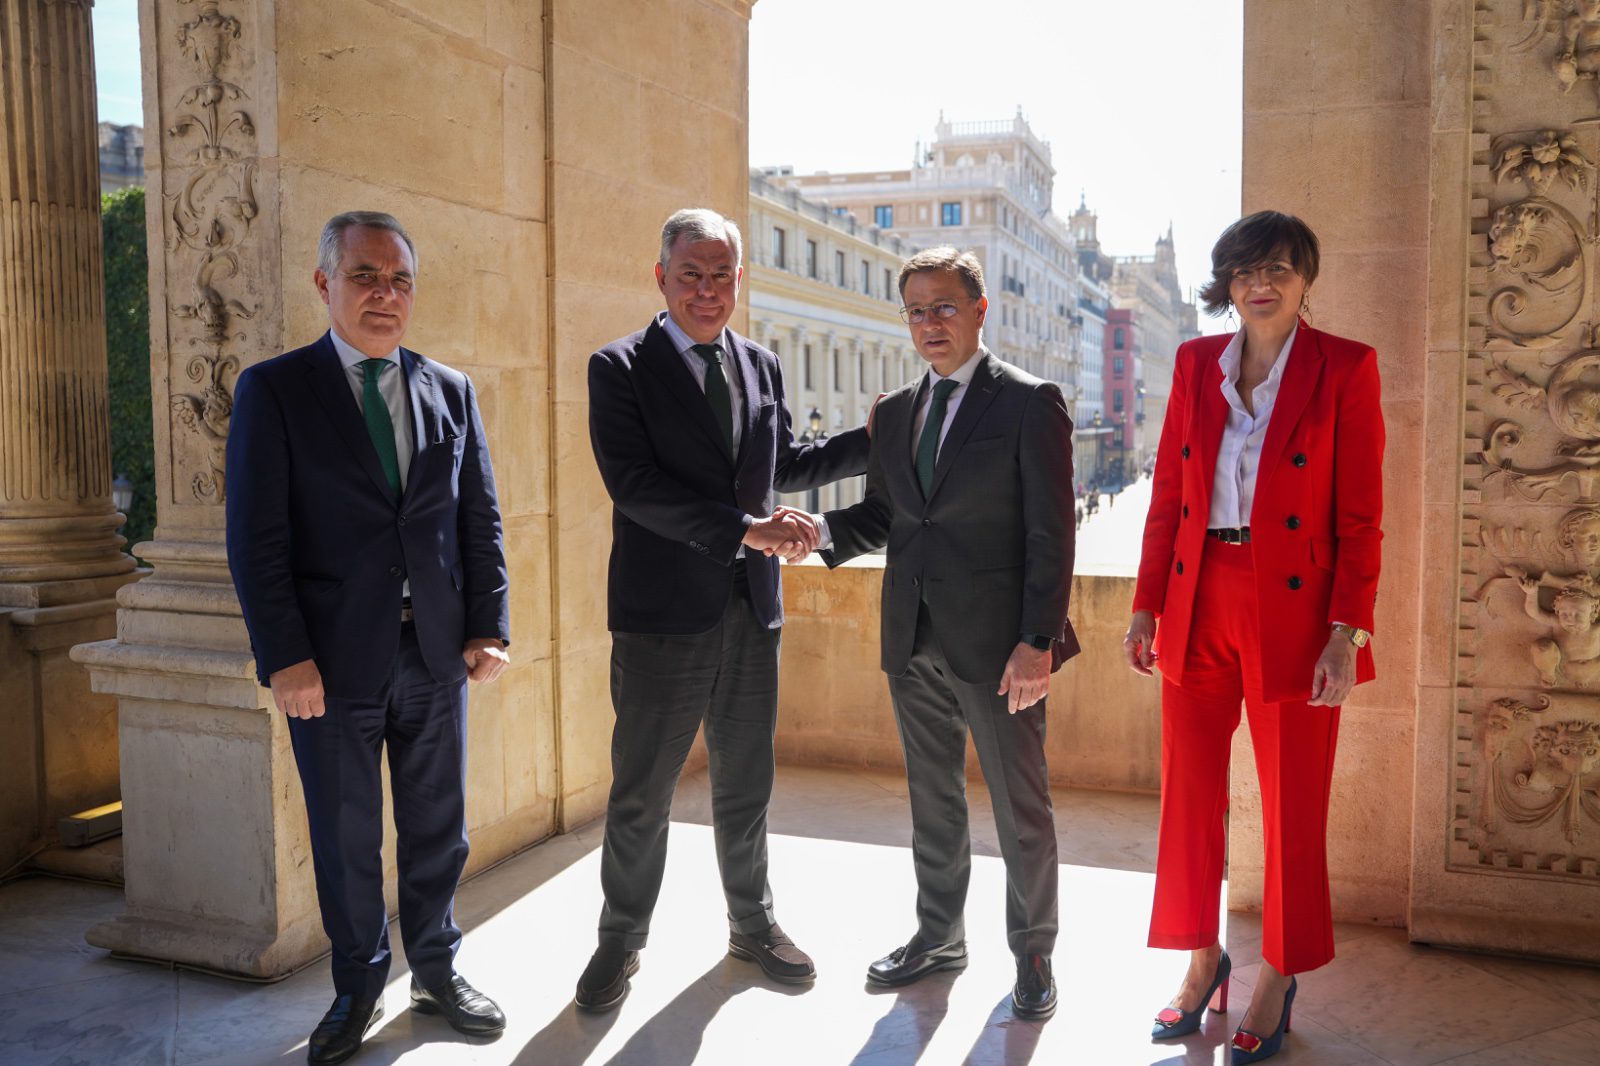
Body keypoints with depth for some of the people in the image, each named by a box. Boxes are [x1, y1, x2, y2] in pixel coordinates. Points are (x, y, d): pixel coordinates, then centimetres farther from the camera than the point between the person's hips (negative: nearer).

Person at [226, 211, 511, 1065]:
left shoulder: (451, 391, 8)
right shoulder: (275, 388, -2)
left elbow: (480, 518, 9)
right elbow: (256, 536, -6)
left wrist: (487, 628, 1)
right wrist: (285, 658, -12)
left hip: (435, 650, 3)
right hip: (335, 656, -3)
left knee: (436, 827, 13)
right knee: (346, 835, 10)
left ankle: (436, 971, 32)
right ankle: (358, 987, 30)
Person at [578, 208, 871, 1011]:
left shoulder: (763, 366, 11)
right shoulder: (621, 368, -6)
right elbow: (635, 485, -18)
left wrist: (869, 442, 13)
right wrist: (748, 529, -24)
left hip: (752, 612, 5)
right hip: (663, 615, -4)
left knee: (745, 785, 18)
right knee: (640, 795, 7)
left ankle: (752, 924, 36)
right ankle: (621, 939, 27)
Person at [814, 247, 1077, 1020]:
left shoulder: (1029, 403, -6)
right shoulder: (895, 411, 11)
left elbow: (1049, 533, -11)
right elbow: (882, 514, 13)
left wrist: (1037, 642, -17)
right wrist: (824, 532, -8)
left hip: (996, 642, -5)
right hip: (913, 639, 6)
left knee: (1020, 807, 8)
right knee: (932, 800, 18)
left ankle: (1032, 955, 26)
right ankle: (938, 937, 35)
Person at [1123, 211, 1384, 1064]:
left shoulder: (1344, 368, -3)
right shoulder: (1195, 363, 7)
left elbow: (1360, 518, -5)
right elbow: (1167, 498, 8)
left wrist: (1347, 633, -11)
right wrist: (1147, 607, 4)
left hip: (1294, 612, -3)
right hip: (1199, 609, 3)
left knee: (1292, 809, 8)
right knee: (1188, 796, 9)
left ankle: (1277, 979, 25)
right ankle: (1202, 960, 28)